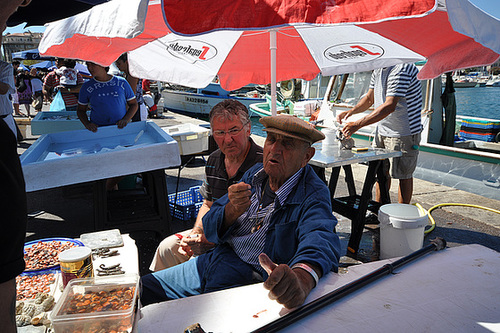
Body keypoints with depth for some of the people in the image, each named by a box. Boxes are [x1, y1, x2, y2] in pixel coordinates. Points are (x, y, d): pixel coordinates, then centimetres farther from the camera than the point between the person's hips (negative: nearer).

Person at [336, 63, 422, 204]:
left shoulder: (402, 69, -24)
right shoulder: (378, 69, 6)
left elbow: (390, 106, -33)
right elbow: (369, 98, 15)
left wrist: (357, 124, -36)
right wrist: (350, 112, -3)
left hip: (404, 132, -8)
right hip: (382, 130, 9)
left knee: (403, 174, 3)